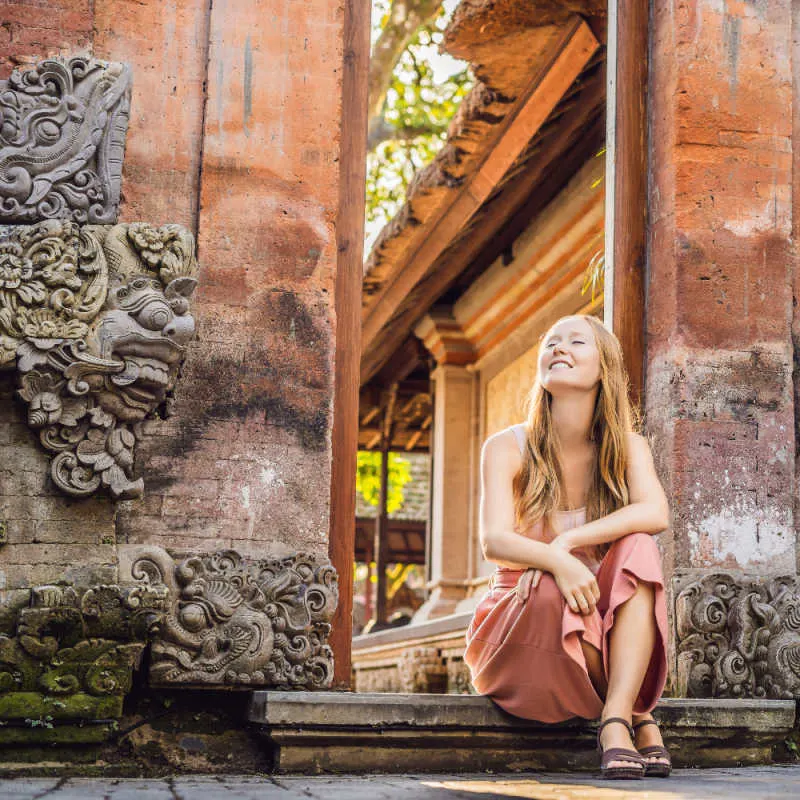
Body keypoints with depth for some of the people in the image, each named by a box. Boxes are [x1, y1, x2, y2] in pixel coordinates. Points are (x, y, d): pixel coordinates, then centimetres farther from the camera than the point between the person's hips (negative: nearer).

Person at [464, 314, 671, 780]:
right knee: (553, 591, -35)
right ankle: (640, 716, -15)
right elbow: (494, 541, -21)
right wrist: (554, 560, -42)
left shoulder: (629, 448, 1)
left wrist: (569, 540, -31)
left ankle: (616, 717, -35)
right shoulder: (508, 448, -6)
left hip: (604, 633, 2)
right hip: (521, 628, -2)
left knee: (637, 547, -26)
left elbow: (656, 514, -21)